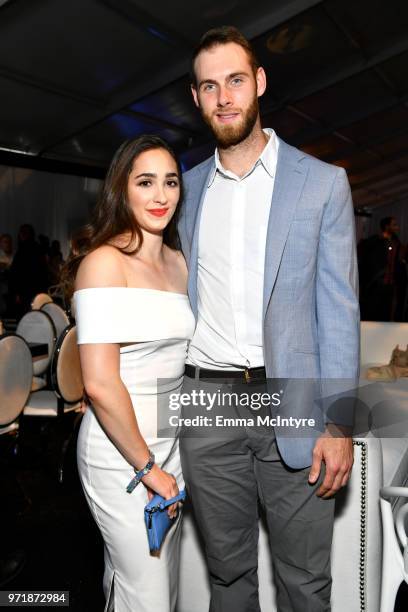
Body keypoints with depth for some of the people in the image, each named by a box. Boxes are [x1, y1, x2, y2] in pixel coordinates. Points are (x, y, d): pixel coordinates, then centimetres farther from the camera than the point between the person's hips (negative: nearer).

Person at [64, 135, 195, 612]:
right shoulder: (104, 261, -16)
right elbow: (100, 383, -21)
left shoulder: (177, 262, 7)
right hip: (118, 452, -7)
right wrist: (146, 466, -13)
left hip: (170, 444, 7)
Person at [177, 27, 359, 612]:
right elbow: (180, 296, 12)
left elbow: (338, 307, -3)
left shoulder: (323, 182, 0)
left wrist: (339, 423, -9)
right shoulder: (188, 188, 10)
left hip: (293, 409, -2)